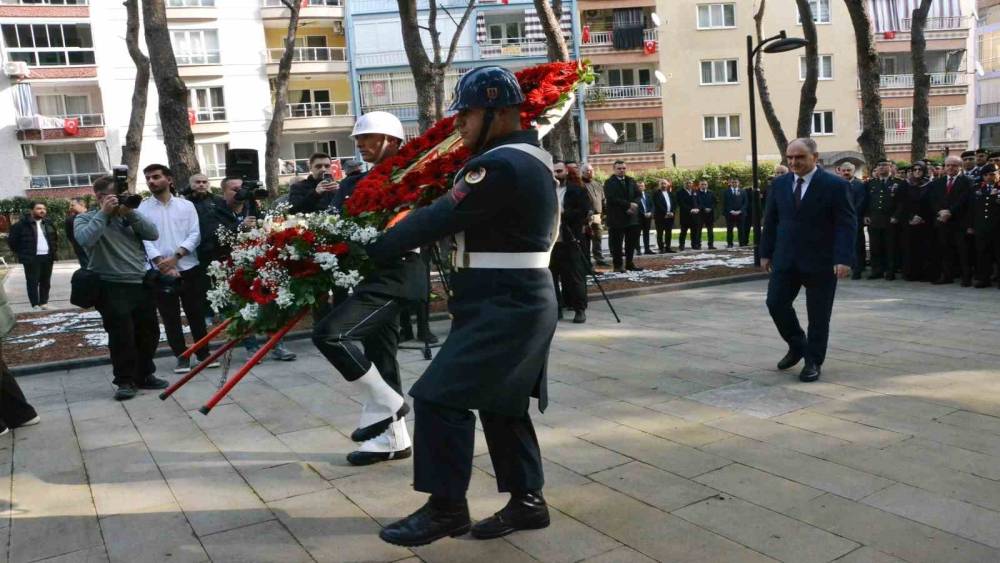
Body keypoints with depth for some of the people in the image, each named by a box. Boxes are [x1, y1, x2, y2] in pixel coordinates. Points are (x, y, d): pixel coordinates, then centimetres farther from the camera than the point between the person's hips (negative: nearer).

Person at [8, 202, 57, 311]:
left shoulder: (48, 222, 9)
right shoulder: (22, 224, -8)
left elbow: (55, 237, 25)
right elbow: (12, 239, -2)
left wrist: (54, 249, 16)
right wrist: (20, 253, 0)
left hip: (47, 257, 5)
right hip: (31, 258, -5)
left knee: (46, 281, 9)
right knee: (33, 282, -3)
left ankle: (44, 302, 18)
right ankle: (35, 304, 2)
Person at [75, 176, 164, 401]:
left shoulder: (129, 216, 15)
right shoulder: (86, 219, 3)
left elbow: (153, 234, 0)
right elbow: (85, 239, -19)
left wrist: (131, 212, -8)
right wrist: (103, 213, -16)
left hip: (142, 284, 5)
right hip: (112, 288, -5)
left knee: (148, 333, 10)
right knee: (122, 336, -6)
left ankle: (145, 375, 24)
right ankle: (125, 381, 6)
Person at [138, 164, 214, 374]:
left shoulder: (186, 205, 5)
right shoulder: (142, 209, 2)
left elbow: (195, 235, -2)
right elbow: (144, 239, -6)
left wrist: (175, 257, -15)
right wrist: (162, 263, -17)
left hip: (190, 269, 0)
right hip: (161, 273, 0)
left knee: (196, 313, 7)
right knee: (170, 317, 6)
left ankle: (204, 353, 19)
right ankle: (182, 356, 16)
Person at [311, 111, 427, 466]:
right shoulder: (355, 184, 14)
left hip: (391, 278, -8)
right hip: (369, 279, 8)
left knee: (330, 333, -19)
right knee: (380, 356, 12)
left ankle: (383, 403, -3)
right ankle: (393, 439, 22)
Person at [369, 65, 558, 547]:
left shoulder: (500, 165, -20)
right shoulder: (533, 156, 13)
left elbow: (439, 219, -18)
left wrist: (373, 249, -9)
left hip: (505, 306, -10)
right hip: (521, 301, 11)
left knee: (441, 397, -6)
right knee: (501, 402, 17)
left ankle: (446, 507, 5)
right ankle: (527, 501, 26)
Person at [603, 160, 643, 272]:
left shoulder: (631, 181, 14)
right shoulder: (609, 183, -4)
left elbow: (638, 195, 8)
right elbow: (612, 198, -16)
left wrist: (633, 205, -11)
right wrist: (628, 205, -18)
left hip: (632, 217, 5)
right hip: (616, 218, -5)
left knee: (632, 242, 8)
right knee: (617, 243, -2)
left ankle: (630, 263, 19)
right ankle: (617, 265, 6)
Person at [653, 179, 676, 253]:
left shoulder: (670, 194, 16)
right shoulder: (657, 194, -2)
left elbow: (674, 204, 12)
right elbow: (657, 205, -11)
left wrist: (672, 212, -5)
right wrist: (665, 213, -15)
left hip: (670, 216, 5)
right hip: (660, 216, -5)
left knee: (669, 233, 6)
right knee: (660, 233, -2)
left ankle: (668, 247, 12)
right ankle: (661, 248, 0)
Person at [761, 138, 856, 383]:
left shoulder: (835, 185, -8)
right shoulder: (779, 184, 7)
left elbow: (847, 224, -10)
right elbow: (770, 221, 12)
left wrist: (844, 259, -19)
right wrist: (766, 252, 9)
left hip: (821, 261, -4)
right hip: (786, 259, 4)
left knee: (818, 314, 3)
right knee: (776, 303, 0)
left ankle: (813, 361, 19)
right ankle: (797, 346, 24)